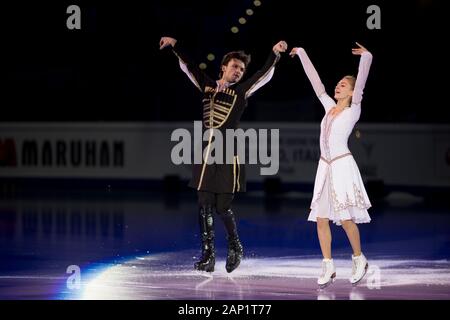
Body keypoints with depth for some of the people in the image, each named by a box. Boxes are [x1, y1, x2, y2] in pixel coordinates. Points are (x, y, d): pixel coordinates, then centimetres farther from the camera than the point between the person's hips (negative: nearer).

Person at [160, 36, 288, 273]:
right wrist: (174, 45, 10)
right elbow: (188, 66, 17)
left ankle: (235, 248, 17)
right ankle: (208, 255, 10)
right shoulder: (207, 86, 13)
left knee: (223, 207, -5)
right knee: (205, 206, 3)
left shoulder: (241, 92, 5)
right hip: (206, 154, 3)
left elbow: (265, 75, -6)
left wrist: (274, 53, -18)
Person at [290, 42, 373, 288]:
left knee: (346, 218, -8)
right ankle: (328, 267, 5)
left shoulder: (353, 110, -1)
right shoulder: (329, 106, 13)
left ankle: (359, 260, 12)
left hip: (342, 166, -6)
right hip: (325, 167, 6)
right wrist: (302, 54, 19)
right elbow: (315, 81, 17)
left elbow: (360, 83, -15)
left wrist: (366, 57, -27)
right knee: (321, 219, 1)